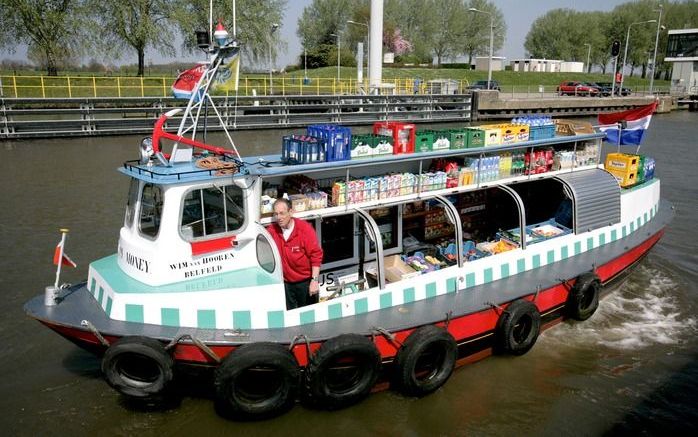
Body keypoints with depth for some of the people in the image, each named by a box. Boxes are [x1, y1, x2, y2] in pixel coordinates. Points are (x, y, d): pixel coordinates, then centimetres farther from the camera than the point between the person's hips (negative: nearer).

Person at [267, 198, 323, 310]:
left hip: (306, 282, -3)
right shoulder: (272, 230, -4)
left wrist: (314, 280, -14)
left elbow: (316, 255, -12)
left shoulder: (305, 228, -13)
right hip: (286, 283, 3)